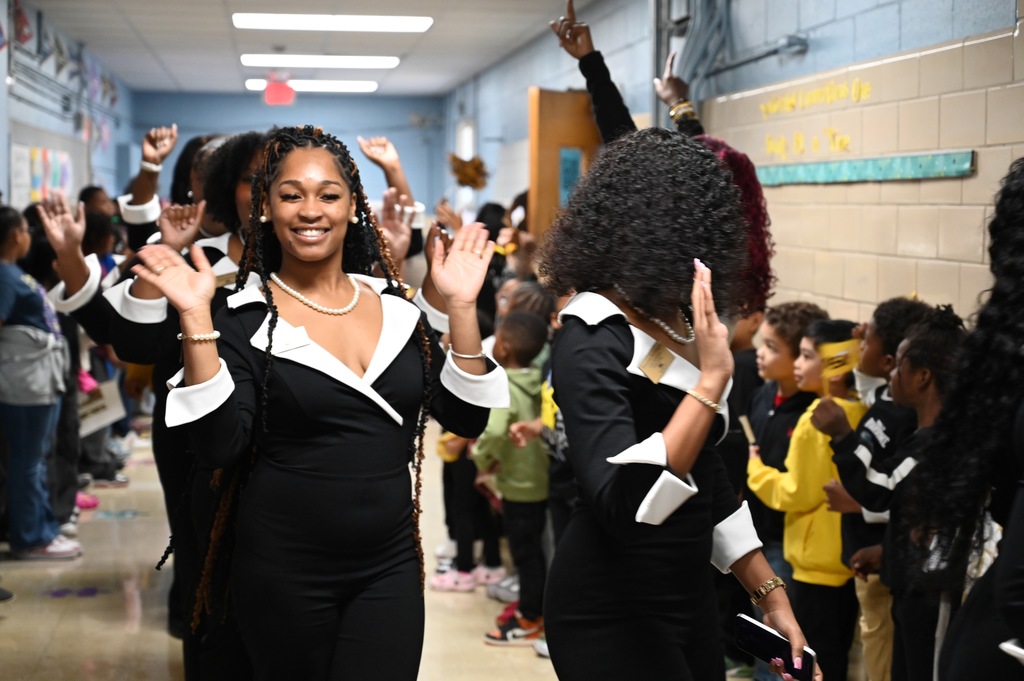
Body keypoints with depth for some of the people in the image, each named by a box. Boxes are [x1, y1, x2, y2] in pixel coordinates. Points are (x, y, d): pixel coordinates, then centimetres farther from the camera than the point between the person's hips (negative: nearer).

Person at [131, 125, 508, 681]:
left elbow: (465, 419, 1)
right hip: (284, 573, -3)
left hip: (389, 567, 3)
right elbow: (220, 443, -18)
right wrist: (196, 318, -22)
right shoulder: (246, 319, -6)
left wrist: (460, 307, -8)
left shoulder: (395, 306, 5)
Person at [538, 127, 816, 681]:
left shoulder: (678, 324, 5)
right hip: (612, 613, -8)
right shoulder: (592, 340, -19)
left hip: (688, 593, 8)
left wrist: (770, 593, 14)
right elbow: (623, 506, -30)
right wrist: (711, 378, -30)